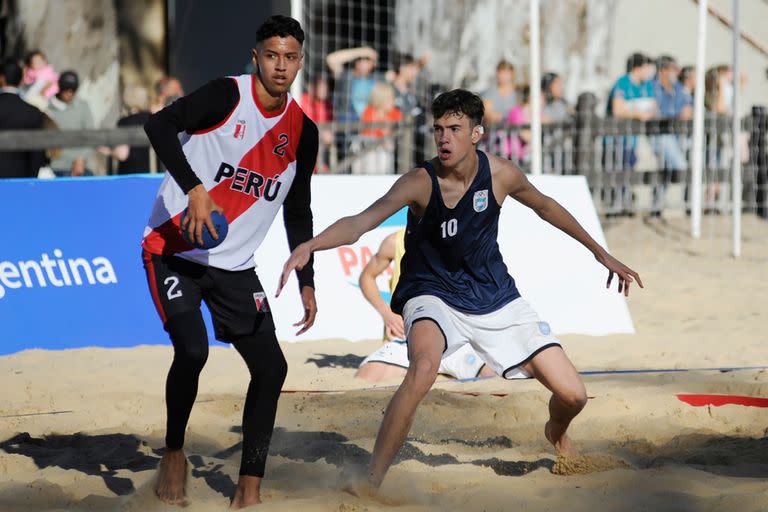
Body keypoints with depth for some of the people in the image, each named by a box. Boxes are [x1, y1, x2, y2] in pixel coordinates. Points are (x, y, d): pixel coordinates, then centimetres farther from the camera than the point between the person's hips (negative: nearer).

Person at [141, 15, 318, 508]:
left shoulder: (303, 132, 4)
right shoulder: (228, 95, -13)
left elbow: (298, 213, 15)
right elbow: (159, 125, -27)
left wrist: (307, 282, 10)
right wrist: (195, 189, -36)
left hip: (234, 264, 6)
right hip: (175, 250, -6)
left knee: (271, 367, -3)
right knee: (192, 350, -23)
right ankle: (174, 455, 2)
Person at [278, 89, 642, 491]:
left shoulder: (500, 174, -11)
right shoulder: (421, 182, -23)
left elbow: (544, 206, 10)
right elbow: (360, 222, -37)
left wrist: (600, 252, 18)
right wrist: (309, 246, -56)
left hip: (494, 295, 4)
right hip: (433, 294, -4)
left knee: (572, 396, 1)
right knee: (424, 368, -39)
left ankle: (556, 433, 41)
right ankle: (370, 484, -29)